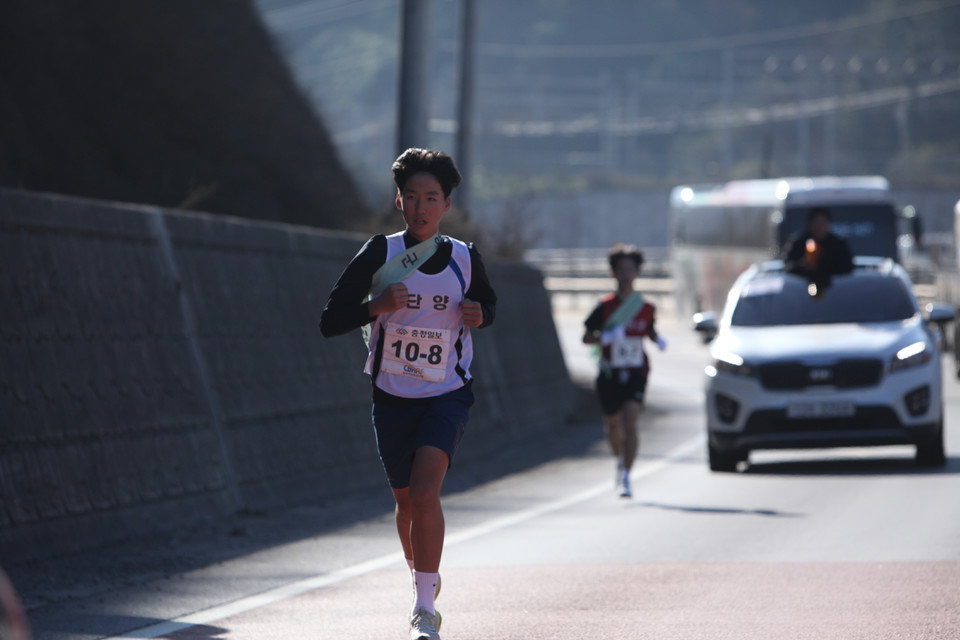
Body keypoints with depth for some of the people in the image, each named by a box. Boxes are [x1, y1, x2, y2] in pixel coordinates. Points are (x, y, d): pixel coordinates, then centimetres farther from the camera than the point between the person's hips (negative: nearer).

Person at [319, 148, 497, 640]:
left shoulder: (465, 260, -4)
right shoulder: (380, 254, -7)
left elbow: (488, 303, 18)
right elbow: (329, 322, -8)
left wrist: (479, 315, -7)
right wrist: (374, 307, -26)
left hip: (447, 395, -2)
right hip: (392, 396, 2)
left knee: (424, 491, -22)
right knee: (407, 501, 15)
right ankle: (423, 580, 45)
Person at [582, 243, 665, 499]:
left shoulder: (646, 308, -1)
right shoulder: (605, 307, -5)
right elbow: (586, 337, -3)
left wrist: (658, 340, -4)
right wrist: (606, 337, -22)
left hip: (635, 374, -1)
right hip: (609, 375, 1)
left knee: (630, 425, -16)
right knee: (613, 425, 15)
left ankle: (625, 478, -15)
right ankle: (620, 460, 46)